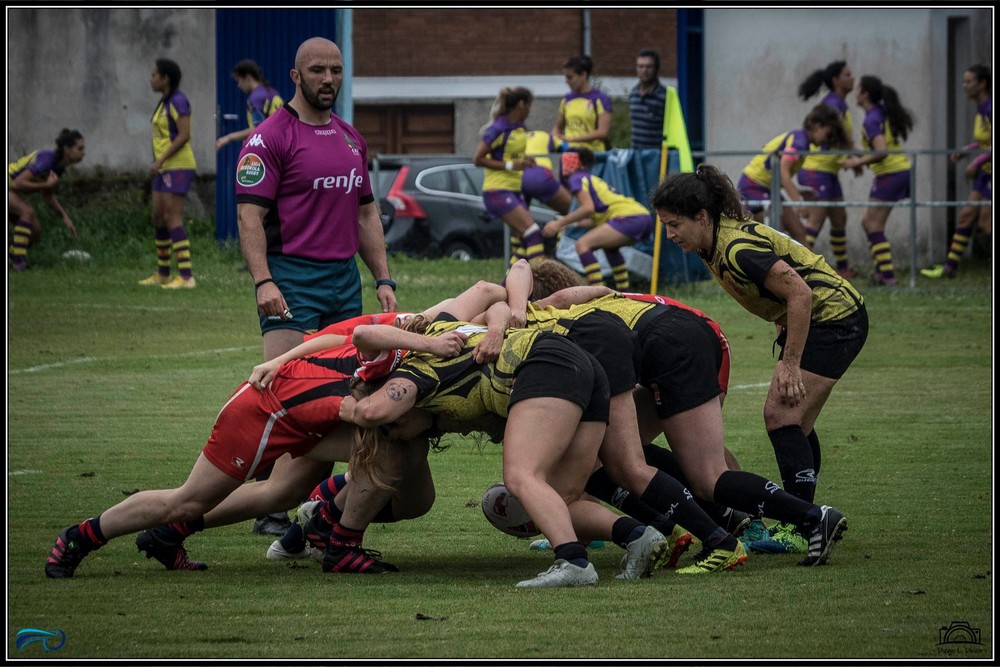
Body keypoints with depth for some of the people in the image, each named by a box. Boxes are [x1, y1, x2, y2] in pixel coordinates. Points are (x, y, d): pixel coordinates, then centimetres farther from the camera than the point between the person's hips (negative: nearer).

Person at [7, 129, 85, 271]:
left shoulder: (59, 166, -2)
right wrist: (47, 185, -30)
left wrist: (65, 217, 5)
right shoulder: (46, 160, -30)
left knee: (35, 231, -1)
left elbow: (47, 195, 12)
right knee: (27, 211, -30)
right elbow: (18, 183, -33)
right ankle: (18, 260, -28)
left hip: (13, 192, 9)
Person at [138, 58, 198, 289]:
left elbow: (184, 135, -20)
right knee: (158, 218, 13)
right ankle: (162, 274, 23)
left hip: (178, 167, -10)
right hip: (165, 169, 10)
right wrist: (158, 163, 16)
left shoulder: (178, 101, -13)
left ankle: (186, 276, -16)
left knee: (173, 219, -14)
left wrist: (160, 160, -21)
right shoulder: (165, 102, 15)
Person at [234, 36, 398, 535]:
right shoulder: (270, 138, -5)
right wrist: (263, 282, -21)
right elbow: (249, 214, -11)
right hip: (292, 278, -7)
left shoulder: (351, 139, 18)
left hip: (345, 278, 7)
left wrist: (383, 279, 15)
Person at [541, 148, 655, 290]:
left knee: (583, 244, -12)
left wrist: (560, 223, -9)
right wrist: (573, 223, 31)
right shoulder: (593, 179, 28)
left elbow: (588, 208, -14)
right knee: (609, 245, 35)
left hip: (629, 218, -10)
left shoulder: (577, 178, 2)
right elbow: (595, 220, 23)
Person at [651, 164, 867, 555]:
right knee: (794, 422, 16)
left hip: (834, 316, -10)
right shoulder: (715, 246, 2)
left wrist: (790, 363, -27)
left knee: (782, 416, -16)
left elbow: (800, 292, -30)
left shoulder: (738, 249, -27)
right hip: (809, 320, 10)